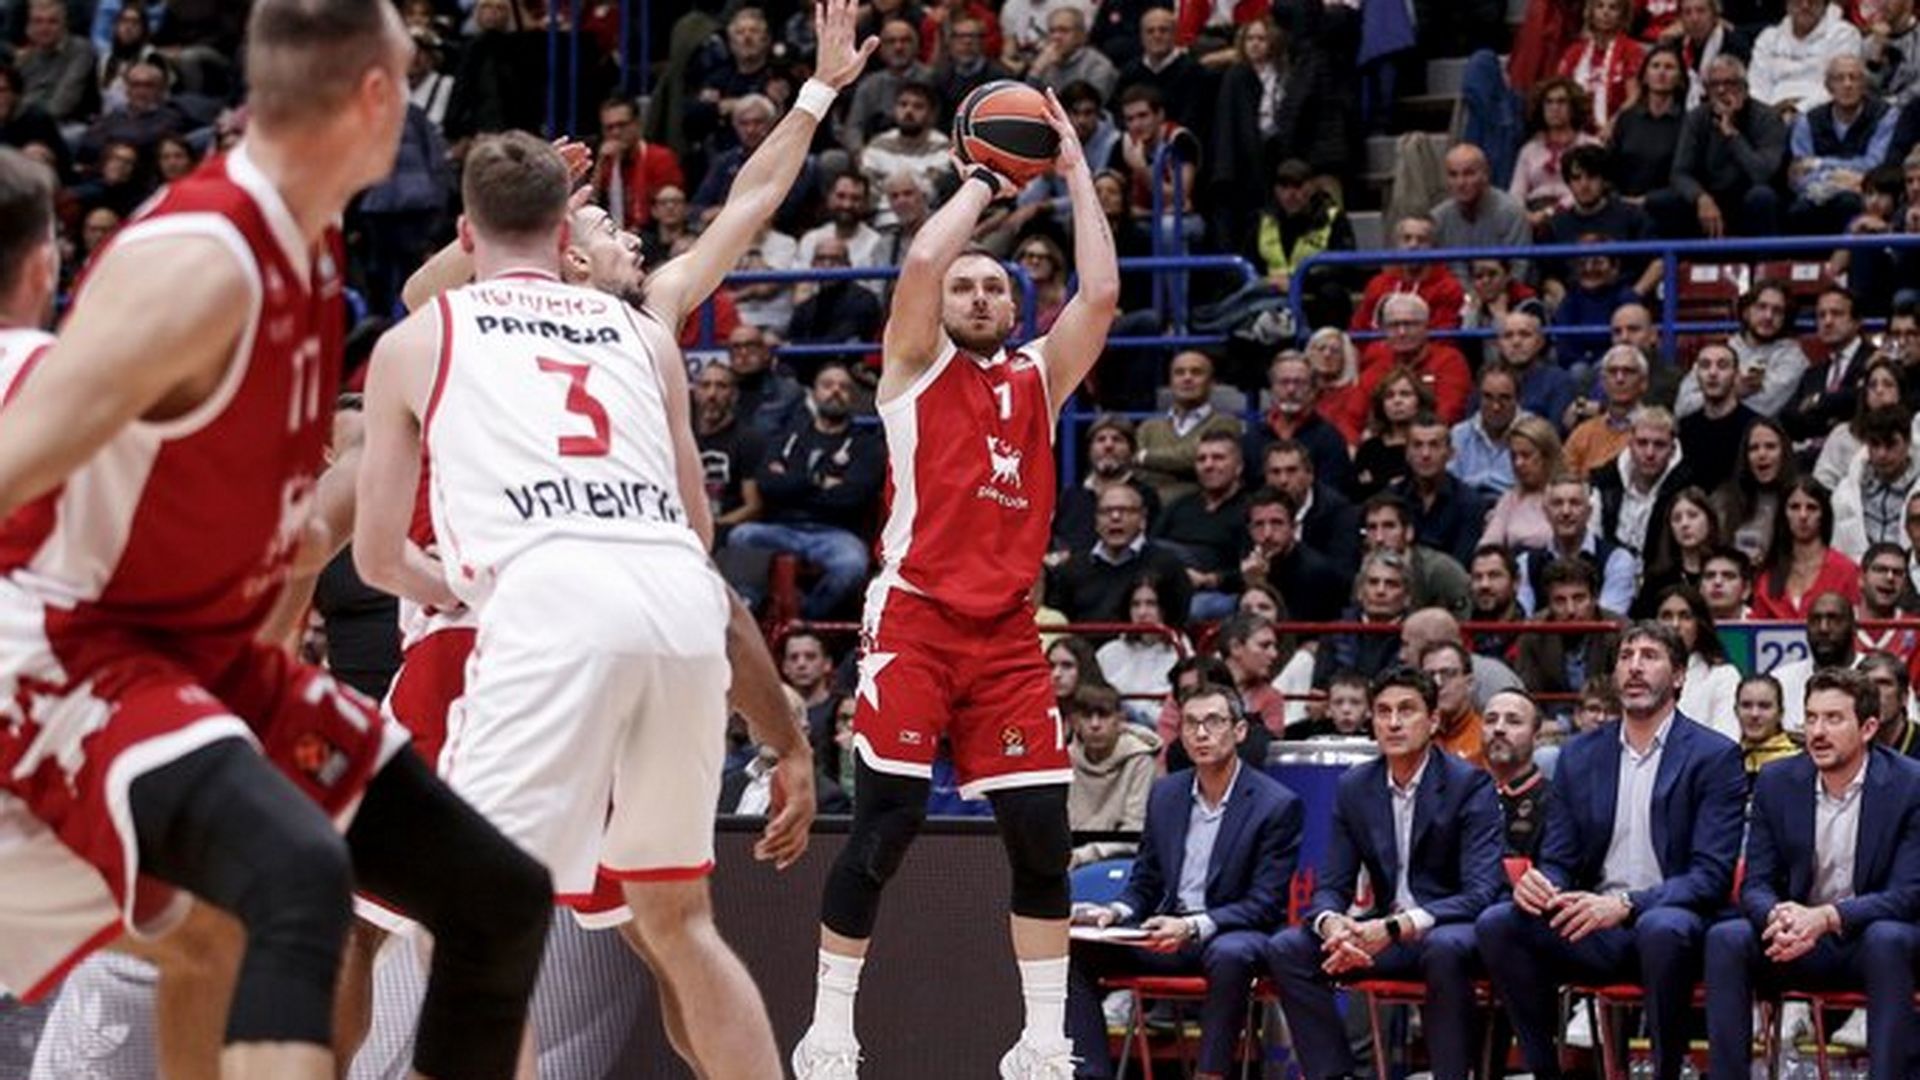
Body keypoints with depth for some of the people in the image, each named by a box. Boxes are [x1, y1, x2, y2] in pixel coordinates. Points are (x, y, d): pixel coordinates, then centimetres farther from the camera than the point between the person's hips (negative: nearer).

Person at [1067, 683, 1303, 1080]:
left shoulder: (1278, 805, -6)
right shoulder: (1165, 794, 12)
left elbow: (1265, 904, -10)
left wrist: (1194, 927, -25)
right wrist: (1117, 912, -6)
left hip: (1235, 933, -5)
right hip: (1169, 931, 5)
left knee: (1230, 955, -40)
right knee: (1074, 949, -16)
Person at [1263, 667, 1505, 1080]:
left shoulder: (1470, 785, -9)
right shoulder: (1354, 787, 6)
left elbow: (1482, 891, -18)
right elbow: (1331, 886, 5)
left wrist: (1396, 928, -31)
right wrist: (1331, 923, -22)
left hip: (1450, 928, -5)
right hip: (1383, 931, 5)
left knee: (1446, 947, -39)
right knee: (1285, 948, -15)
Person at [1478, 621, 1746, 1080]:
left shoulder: (1714, 756, -1)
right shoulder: (1580, 755, 14)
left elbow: (1712, 874, -10)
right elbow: (1558, 861, 14)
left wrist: (1626, 905, -25)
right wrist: (1538, 883, -13)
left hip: (1671, 921, -4)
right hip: (1593, 930, 4)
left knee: (1663, 928, -39)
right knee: (1497, 924, -21)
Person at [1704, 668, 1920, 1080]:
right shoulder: (1776, 782, 1)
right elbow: (1755, 886, 0)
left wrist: (1826, 918, -31)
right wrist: (1778, 916, -27)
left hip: (1876, 937, -3)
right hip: (1797, 939, 3)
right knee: (1725, 939, -25)